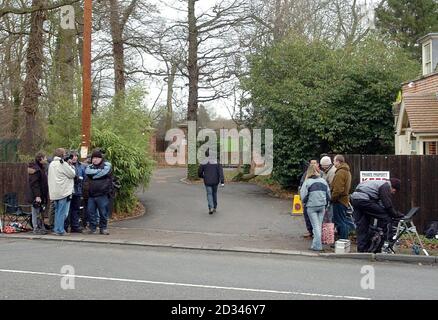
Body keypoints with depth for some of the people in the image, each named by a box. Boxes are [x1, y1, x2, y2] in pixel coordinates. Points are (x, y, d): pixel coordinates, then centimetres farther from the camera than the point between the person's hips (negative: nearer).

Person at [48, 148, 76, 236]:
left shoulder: (51, 164, 13)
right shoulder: (63, 164, -12)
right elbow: (72, 174, -10)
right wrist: (71, 166, 7)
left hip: (54, 192, 8)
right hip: (63, 191, -8)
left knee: (57, 211, 16)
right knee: (62, 212, -3)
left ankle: (56, 229, 19)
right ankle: (59, 230, -2)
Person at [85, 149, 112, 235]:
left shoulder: (107, 166, 2)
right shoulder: (90, 166, 15)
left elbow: (104, 172, -16)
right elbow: (87, 172, -5)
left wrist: (93, 173, -4)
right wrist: (98, 172, -8)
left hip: (102, 194, -4)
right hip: (91, 194, 4)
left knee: (103, 212, 1)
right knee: (91, 212, 4)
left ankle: (103, 228, 12)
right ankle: (92, 228, 14)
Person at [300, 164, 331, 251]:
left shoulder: (307, 182, -7)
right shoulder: (323, 181, 8)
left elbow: (303, 196, -7)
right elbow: (328, 194, 11)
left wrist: (304, 204, 11)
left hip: (311, 206, -4)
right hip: (322, 206, 4)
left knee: (316, 226, -2)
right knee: (319, 225, 12)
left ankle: (317, 245, -5)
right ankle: (315, 244, 18)